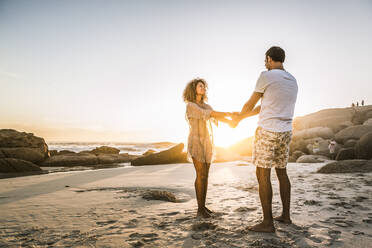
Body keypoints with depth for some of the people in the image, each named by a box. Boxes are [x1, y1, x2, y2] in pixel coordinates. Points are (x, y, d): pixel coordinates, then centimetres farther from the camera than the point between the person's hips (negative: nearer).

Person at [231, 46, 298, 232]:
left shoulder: (266, 77, -9)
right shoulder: (293, 81, 16)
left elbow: (250, 104, 0)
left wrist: (237, 119, 20)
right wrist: (241, 116, 25)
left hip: (267, 132, -8)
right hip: (285, 133, 8)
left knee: (262, 175, -3)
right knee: (281, 172, 17)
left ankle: (267, 222, 1)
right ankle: (285, 215, 25)